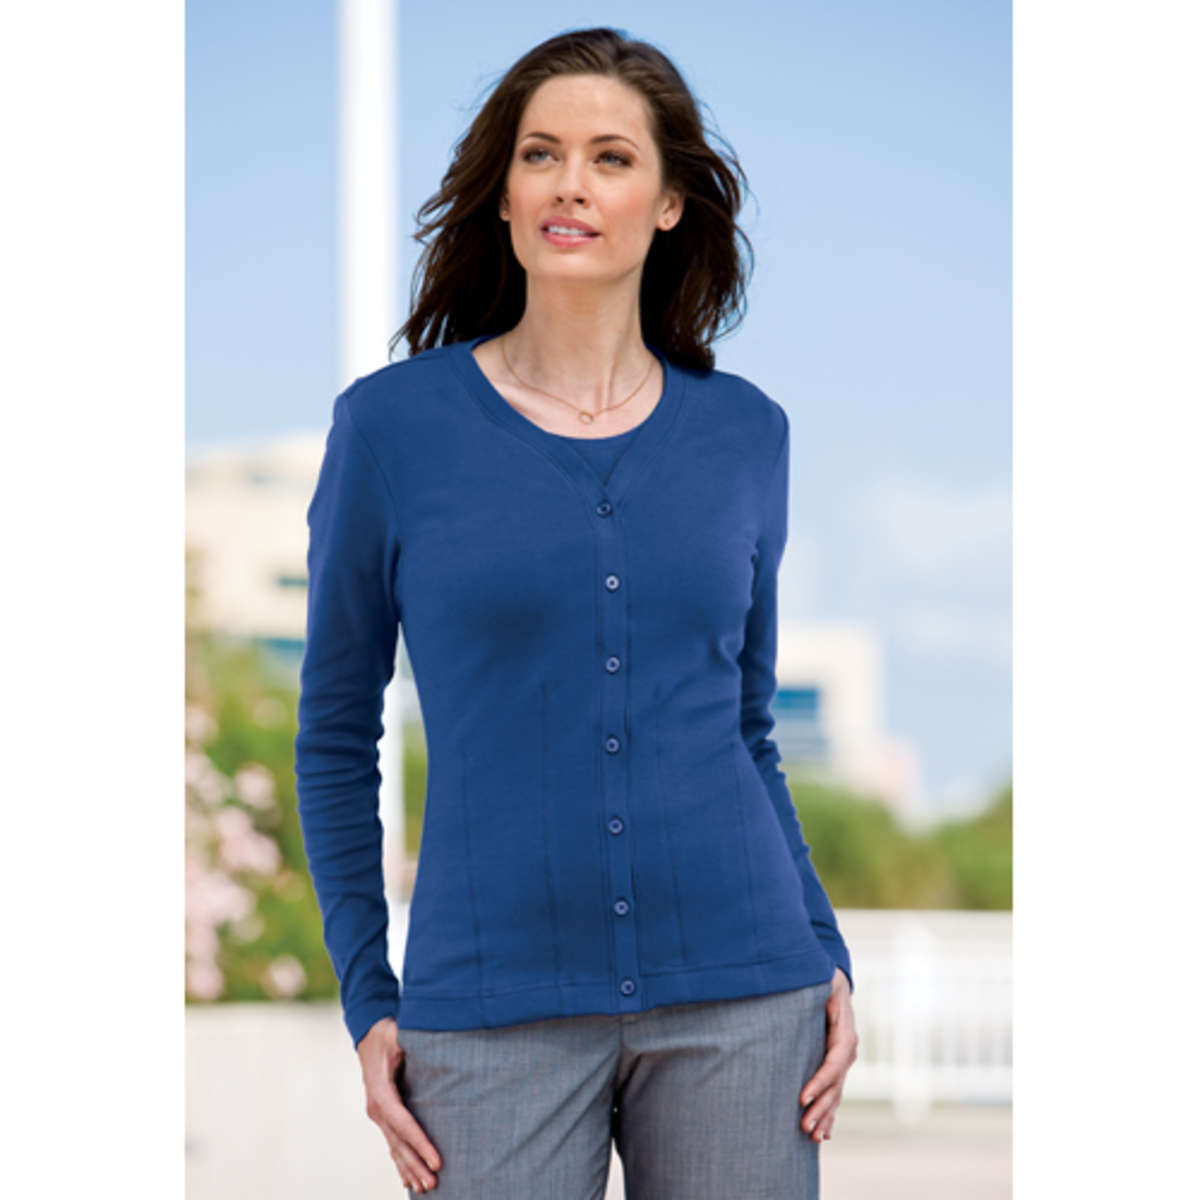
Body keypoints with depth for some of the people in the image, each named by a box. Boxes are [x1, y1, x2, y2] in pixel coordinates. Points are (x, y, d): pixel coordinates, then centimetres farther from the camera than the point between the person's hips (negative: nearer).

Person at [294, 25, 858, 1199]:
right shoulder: (395, 423, 0)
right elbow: (336, 734, 6)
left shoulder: (744, 432, 7)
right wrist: (366, 999, 1)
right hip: (495, 1005, -2)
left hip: (737, 1001, 2)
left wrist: (828, 958, 6)